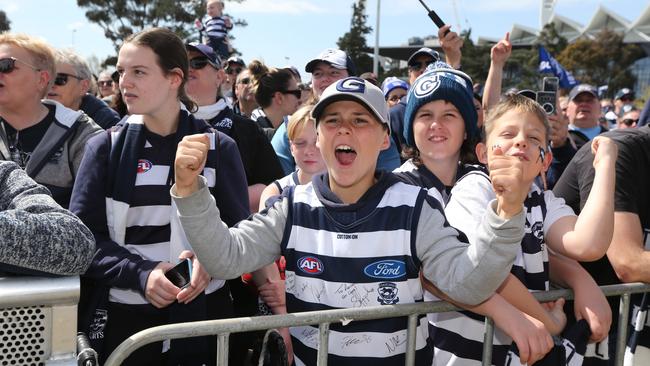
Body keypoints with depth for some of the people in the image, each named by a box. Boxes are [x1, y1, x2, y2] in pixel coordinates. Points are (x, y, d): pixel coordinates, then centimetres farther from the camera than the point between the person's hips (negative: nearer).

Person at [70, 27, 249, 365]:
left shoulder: (219, 148, 1)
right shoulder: (105, 147, 1)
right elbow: (82, 235, -3)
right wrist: (140, 273, -18)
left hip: (203, 313, 0)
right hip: (123, 317, 0)